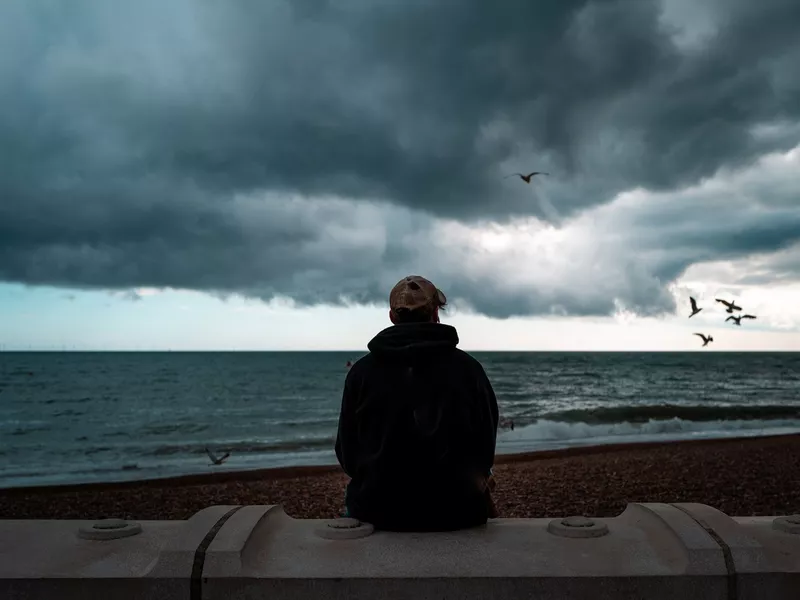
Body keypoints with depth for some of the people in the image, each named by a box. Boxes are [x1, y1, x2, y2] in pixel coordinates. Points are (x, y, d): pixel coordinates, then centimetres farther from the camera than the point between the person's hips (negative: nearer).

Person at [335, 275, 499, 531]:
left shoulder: (361, 370, -8)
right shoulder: (468, 367, -8)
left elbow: (347, 454, -1)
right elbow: (486, 447, -1)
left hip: (378, 511, 0)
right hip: (457, 511, 0)